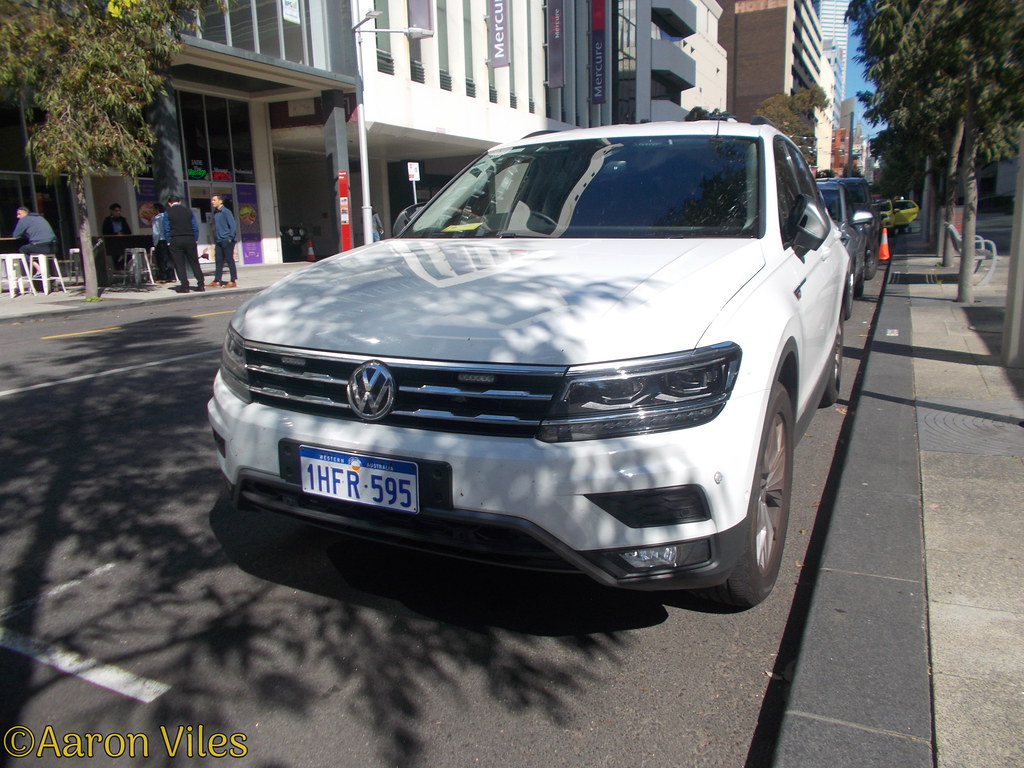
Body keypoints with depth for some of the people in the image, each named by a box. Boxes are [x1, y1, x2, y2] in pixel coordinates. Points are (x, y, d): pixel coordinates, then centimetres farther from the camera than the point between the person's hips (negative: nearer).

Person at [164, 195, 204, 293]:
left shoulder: (168, 213, 0)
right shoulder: (188, 211, 7)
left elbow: (166, 229, -2)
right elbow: (195, 227, 6)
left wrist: (168, 241, 5)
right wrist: (195, 239, 10)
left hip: (175, 241, -2)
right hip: (190, 240, 2)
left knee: (179, 264, 2)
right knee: (194, 263, 7)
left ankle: (184, 286, -1)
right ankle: (201, 284, 2)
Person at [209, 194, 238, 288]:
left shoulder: (226, 211, -9)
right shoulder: (215, 213, 14)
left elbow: (233, 225, -13)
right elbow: (215, 227, 19)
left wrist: (230, 238, -17)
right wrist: (215, 240, 15)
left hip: (227, 240, -8)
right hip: (218, 241, 8)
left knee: (229, 260, -4)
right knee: (218, 261, 8)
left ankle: (233, 281, -1)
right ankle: (216, 280, 12)